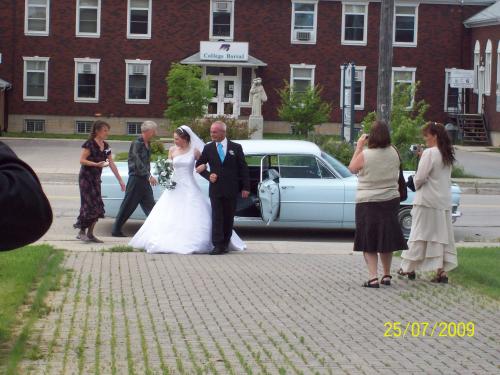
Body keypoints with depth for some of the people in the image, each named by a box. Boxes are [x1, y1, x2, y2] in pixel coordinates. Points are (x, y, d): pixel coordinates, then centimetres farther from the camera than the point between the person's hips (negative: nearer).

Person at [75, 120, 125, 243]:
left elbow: (112, 164, 12)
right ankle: (82, 232, 0)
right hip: (86, 177, -7)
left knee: (97, 206, 4)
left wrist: (120, 180, 10)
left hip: (96, 178, 7)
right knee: (89, 204, -10)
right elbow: (82, 160, -15)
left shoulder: (105, 146, 10)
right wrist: (96, 164, -27)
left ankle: (90, 234, 10)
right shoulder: (89, 144, -11)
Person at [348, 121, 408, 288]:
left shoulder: (365, 155, -17)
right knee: (386, 239, 17)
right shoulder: (394, 153, -4)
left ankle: (373, 277, -9)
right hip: (390, 201, 4)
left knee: (368, 242, 2)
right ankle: (387, 275, 23)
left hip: (367, 203, -4)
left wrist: (359, 146, 4)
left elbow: (352, 168, 1)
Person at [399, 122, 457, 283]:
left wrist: (416, 184, 6)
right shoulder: (448, 155, 10)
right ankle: (443, 271, 4)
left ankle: (409, 268, 13)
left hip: (427, 201, -7)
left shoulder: (429, 153, -14)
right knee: (443, 235, 7)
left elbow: (420, 178, -18)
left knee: (420, 234, 3)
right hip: (444, 201, 7)